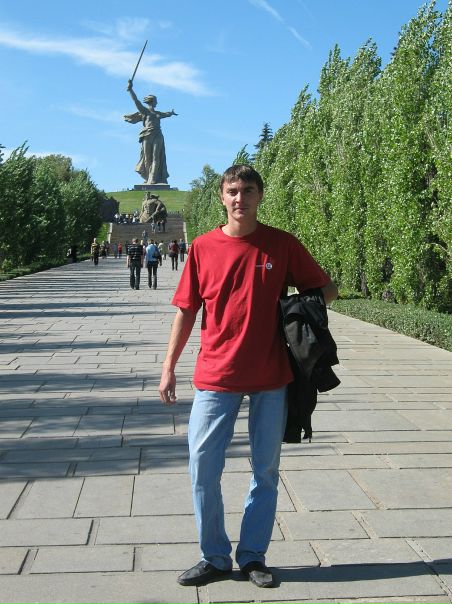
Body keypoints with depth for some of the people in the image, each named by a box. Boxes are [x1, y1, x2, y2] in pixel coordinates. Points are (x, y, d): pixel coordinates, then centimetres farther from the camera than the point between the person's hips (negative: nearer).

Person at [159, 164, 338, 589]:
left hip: (271, 378, 0)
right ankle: (214, 557, 19)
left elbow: (327, 290, 7)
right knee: (202, 466, 1)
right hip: (216, 377, 0)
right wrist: (169, 367, 3)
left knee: (266, 469, 10)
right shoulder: (203, 247, 0)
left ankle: (252, 556, 26)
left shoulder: (283, 245, -1)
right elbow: (186, 310, 5)